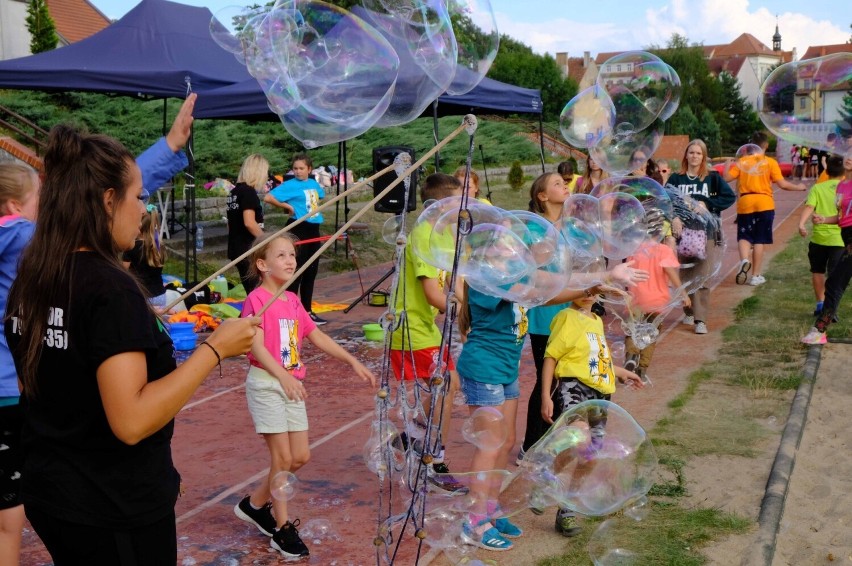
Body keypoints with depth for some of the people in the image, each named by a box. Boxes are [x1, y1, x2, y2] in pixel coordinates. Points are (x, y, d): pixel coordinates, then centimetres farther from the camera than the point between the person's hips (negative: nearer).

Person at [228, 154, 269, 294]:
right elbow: (249, 222, -22)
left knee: (251, 292, 13)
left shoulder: (235, 191, 13)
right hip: (248, 250, -9)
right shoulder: (249, 191, -14)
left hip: (236, 248, 9)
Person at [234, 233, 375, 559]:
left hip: (291, 385, 8)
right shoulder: (257, 299, -12)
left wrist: (353, 362, 9)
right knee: (282, 456, -5)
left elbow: (318, 337, 14)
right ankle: (282, 526, 10)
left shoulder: (293, 301, 11)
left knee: (301, 456, 9)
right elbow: (256, 346, -23)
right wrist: (283, 376, -37)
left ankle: (256, 504, 27)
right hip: (265, 384, -8)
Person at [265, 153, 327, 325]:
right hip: (298, 229, -7)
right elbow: (268, 198, -20)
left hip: (314, 229, 7)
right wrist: (287, 206, -13)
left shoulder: (314, 183, 10)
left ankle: (308, 311, 22)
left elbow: (320, 197, 32)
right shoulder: (290, 185, -10)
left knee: (311, 272, 12)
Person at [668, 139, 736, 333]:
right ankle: (690, 311, 27)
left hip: (707, 232, -2)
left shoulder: (712, 177, 4)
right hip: (683, 231, 2)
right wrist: (673, 218, -17)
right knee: (685, 276, 8)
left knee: (701, 277, -10)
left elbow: (730, 197, -1)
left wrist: (707, 204, -11)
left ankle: (700, 319, -9)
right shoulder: (676, 178, 7)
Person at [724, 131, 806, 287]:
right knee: (759, 240, 6)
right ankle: (756, 276, 8)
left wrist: (727, 166, 19)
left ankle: (744, 260, -21)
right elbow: (782, 184, -6)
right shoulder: (770, 162, 0)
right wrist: (798, 187, 11)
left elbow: (727, 178, -2)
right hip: (764, 204, -1)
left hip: (745, 203, 1)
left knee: (744, 236, 10)